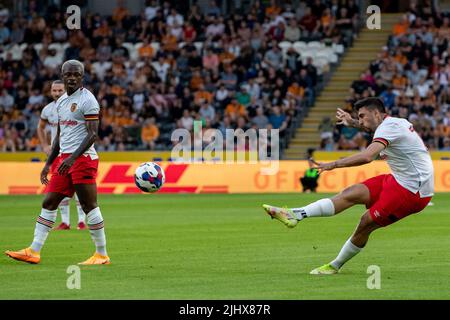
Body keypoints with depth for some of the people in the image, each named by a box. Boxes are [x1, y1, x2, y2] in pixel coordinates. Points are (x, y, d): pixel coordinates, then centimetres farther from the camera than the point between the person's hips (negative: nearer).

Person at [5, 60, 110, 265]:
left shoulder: (87, 100, -8)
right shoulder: (61, 101, 17)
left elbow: (93, 134, -15)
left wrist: (73, 158, -24)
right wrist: (49, 163, 20)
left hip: (83, 158, -8)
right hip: (64, 159, 8)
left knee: (89, 206, -6)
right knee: (49, 203, 4)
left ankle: (102, 255, 1)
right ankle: (34, 252, 4)